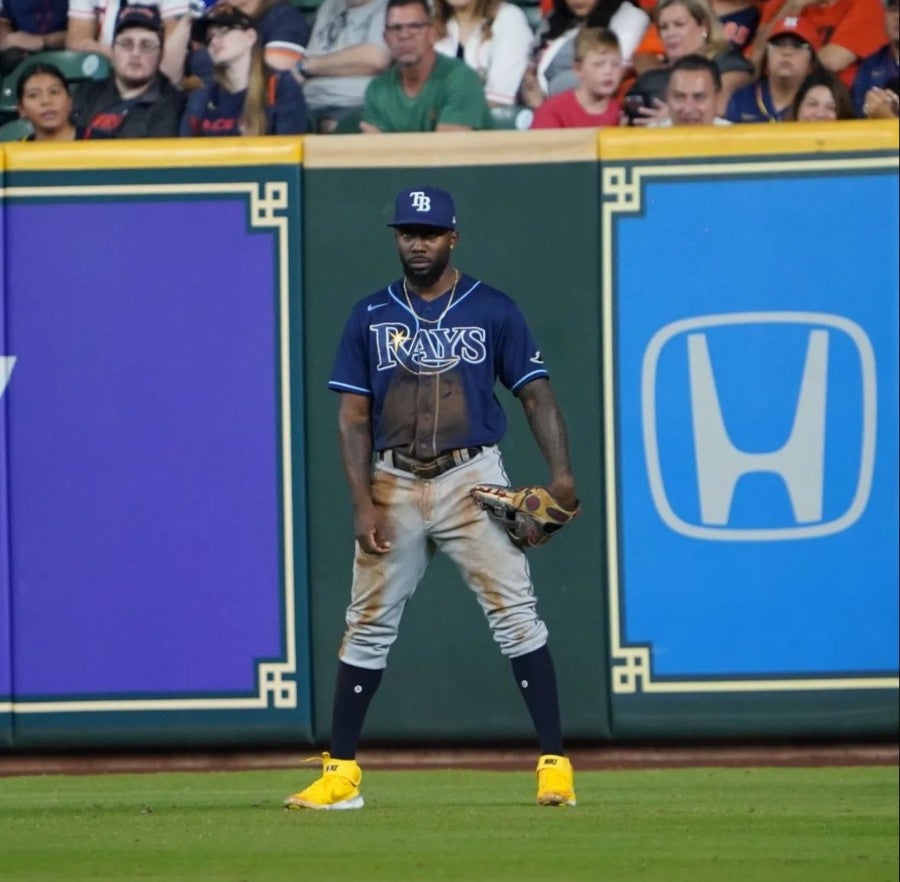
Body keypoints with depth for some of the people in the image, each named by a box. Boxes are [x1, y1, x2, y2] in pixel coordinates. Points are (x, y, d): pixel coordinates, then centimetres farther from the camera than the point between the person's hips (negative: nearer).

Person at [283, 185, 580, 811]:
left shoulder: (494, 311, 4)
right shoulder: (371, 317, 9)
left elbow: (536, 394, 1)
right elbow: (353, 414, 6)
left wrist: (561, 474, -13)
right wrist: (364, 503, -5)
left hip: (472, 480, -2)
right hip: (394, 484, 2)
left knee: (516, 614, -10)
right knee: (369, 625, 4)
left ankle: (554, 762, -9)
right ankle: (341, 774, 10)